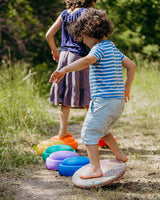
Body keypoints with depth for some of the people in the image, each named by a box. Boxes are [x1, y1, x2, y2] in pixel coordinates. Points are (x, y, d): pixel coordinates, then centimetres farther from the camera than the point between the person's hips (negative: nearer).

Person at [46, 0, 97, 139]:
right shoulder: (85, 12, -7)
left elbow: (49, 35, 10)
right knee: (87, 96, 3)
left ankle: (63, 132, 13)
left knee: (66, 96, 10)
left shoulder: (65, 14, 11)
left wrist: (55, 51, 21)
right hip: (79, 56, -6)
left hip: (64, 55, 6)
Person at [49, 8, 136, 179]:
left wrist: (63, 70, -40)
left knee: (89, 133, -2)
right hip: (118, 100, 9)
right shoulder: (113, 48, 17)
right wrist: (126, 88, 29)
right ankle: (120, 155, 32)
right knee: (101, 130, 27)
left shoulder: (99, 48, -12)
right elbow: (131, 65, 23)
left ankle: (95, 169, -4)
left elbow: (86, 61, -32)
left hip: (104, 101, -9)